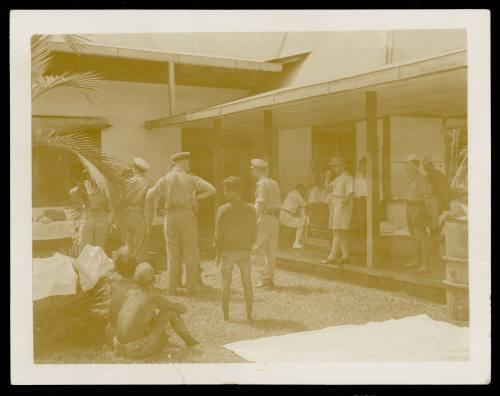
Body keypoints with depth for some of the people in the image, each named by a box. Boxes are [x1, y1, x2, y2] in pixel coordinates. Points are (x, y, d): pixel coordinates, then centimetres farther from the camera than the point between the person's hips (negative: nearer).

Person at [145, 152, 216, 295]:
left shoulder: (164, 179, 8)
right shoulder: (190, 178, 1)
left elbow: (150, 196, 2)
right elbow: (211, 190, -6)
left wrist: (149, 219, 8)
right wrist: (196, 197, 4)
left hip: (170, 217, 2)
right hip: (187, 215, -2)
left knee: (173, 254, 8)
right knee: (191, 253, 6)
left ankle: (172, 288, 7)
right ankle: (190, 287, 6)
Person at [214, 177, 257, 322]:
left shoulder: (223, 210, -13)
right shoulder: (251, 210, -4)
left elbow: (218, 234, -9)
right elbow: (254, 234, 2)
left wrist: (217, 253, 1)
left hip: (227, 251, -2)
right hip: (245, 251, 2)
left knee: (226, 284, 10)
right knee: (247, 284, 12)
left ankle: (225, 315, 13)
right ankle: (249, 315, 16)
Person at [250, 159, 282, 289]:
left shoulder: (261, 183, -8)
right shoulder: (275, 183, 16)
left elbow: (260, 204, -17)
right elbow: (278, 204, 15)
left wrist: (254, 220, -18)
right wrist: (276, 219, 19)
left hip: (264, 218, -8)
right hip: (275, 219, 8)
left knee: (256, 249, -5)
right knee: (271, 250, 11)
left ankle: (265, 277, -11)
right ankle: (270, 279, 14)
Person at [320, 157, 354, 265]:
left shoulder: (347, 178, -8)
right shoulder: (338, 178, 20)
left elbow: (351, 192, -18)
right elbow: (328, 188, 19)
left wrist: (345, 199, -32)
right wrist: (327, 177, 7)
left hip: (342, 206, -10)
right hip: (335, 206, 10)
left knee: (338, 232, -10)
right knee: (341, 233, 11)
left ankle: (332, 257, -12)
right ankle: (345, 256, 16)